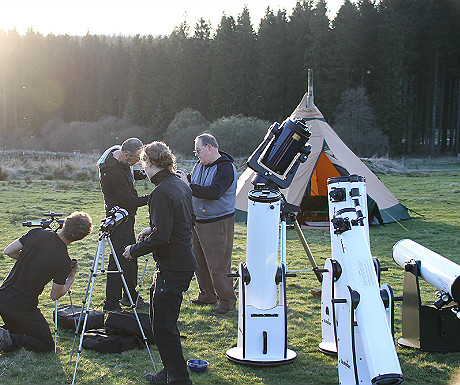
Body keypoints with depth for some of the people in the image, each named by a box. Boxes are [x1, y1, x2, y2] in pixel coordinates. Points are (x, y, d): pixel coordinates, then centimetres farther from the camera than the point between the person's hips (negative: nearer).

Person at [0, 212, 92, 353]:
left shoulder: (37, 233, -5)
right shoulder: (64, 262, -18)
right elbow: (55, 295, -5)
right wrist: (71, 278, 12)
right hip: (23, 306, -6)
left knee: (16, 331, 32)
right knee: (46, 344, 9)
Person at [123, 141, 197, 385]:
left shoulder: (161, 192, -19)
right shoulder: (182, 186, 10)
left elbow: (161, 236, -23)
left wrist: (134, 250, -9)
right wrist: (152, 229, 22)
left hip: (172, 269, -10)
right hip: (183, 262, 10)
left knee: (163, 326, -3)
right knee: (160, 318, 19)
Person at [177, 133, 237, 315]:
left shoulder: (226, 168, -16)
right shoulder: (200, 165, 10)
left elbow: (214, 192, -28)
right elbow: (190, 181, 22)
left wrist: (188, 186, -27)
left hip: (218, 223, -9)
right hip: (197, 221, 9)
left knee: (218, 265, -5)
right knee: (199, 262, 16)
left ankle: (227, 301, 9)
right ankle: (207, 295, 31)